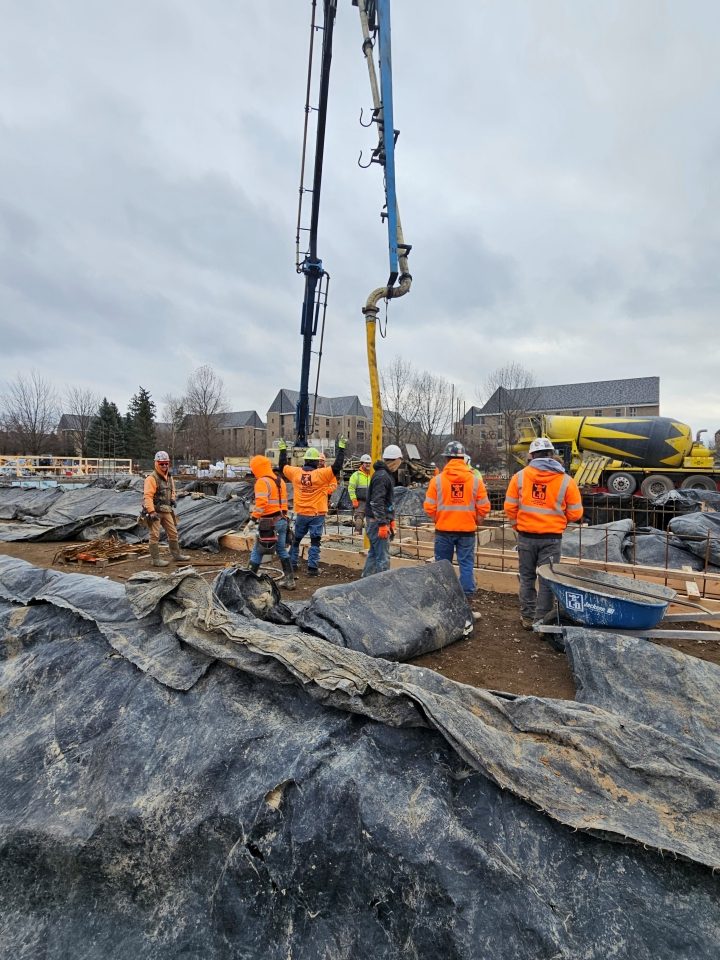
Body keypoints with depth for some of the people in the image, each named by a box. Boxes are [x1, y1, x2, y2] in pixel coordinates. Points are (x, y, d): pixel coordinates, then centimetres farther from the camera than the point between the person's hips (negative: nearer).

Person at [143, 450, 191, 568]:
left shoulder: (169, 477, 13)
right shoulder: (152, 478, -14)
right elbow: (147, 496, -20)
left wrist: (173, 499, 7)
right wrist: (152, 512, -26)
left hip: (166, 510, 8)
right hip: (155, 511, -8)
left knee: (173, 533, 13)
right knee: (155, 535, -3)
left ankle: (176, 555, 25)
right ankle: (155, 559, 5)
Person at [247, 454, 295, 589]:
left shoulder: (262, 482, -13)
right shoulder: (280, 481, 14)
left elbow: (261, 503, -23)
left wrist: (255, 516, -12)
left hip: (269, 522, -8)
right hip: (282, 520, 8)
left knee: (257, 551, 5)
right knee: (282, 550, 14)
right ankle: (289, 580, 16)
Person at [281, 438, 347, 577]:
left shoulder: (295, 472, -3)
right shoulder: (321, 474, -16)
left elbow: (282, 466, 14)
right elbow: (337, 466, -16)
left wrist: (283, 450, 26)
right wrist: (341, 448, -8)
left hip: (301, 514, 4)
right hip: (317, 515, -4)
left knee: (296, 540, 19)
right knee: (315, 542, 4)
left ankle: (292, 564, 27)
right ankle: (312, 568, 5)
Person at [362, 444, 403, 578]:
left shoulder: (386, 475, 16)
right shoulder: (382, 476, -17)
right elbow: (377, 502, -23)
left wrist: (391, 520, 23)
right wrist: (382, 524, -23)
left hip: (378, 521, 11)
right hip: (377, 522, -11)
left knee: (374, 553, 18)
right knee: (383, 557, -6)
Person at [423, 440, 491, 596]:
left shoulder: (437, 480, -6)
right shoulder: (475, 480, -2)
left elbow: (429, 507, -5)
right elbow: (484, 508, -1)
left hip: (443, 530, 0)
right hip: (467, 530, 1)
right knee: (466, 564, 8)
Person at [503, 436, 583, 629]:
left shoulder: (520, 476, -3)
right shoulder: (566, 480, -3)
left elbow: (509, 507, -1)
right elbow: (575, 513, -1)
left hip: (526, 536, 1)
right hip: (551, 538, -1)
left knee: (527, 577, 15)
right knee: (547, 580, 8)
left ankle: (527, 618, 23)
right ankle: (542, 620, 13)